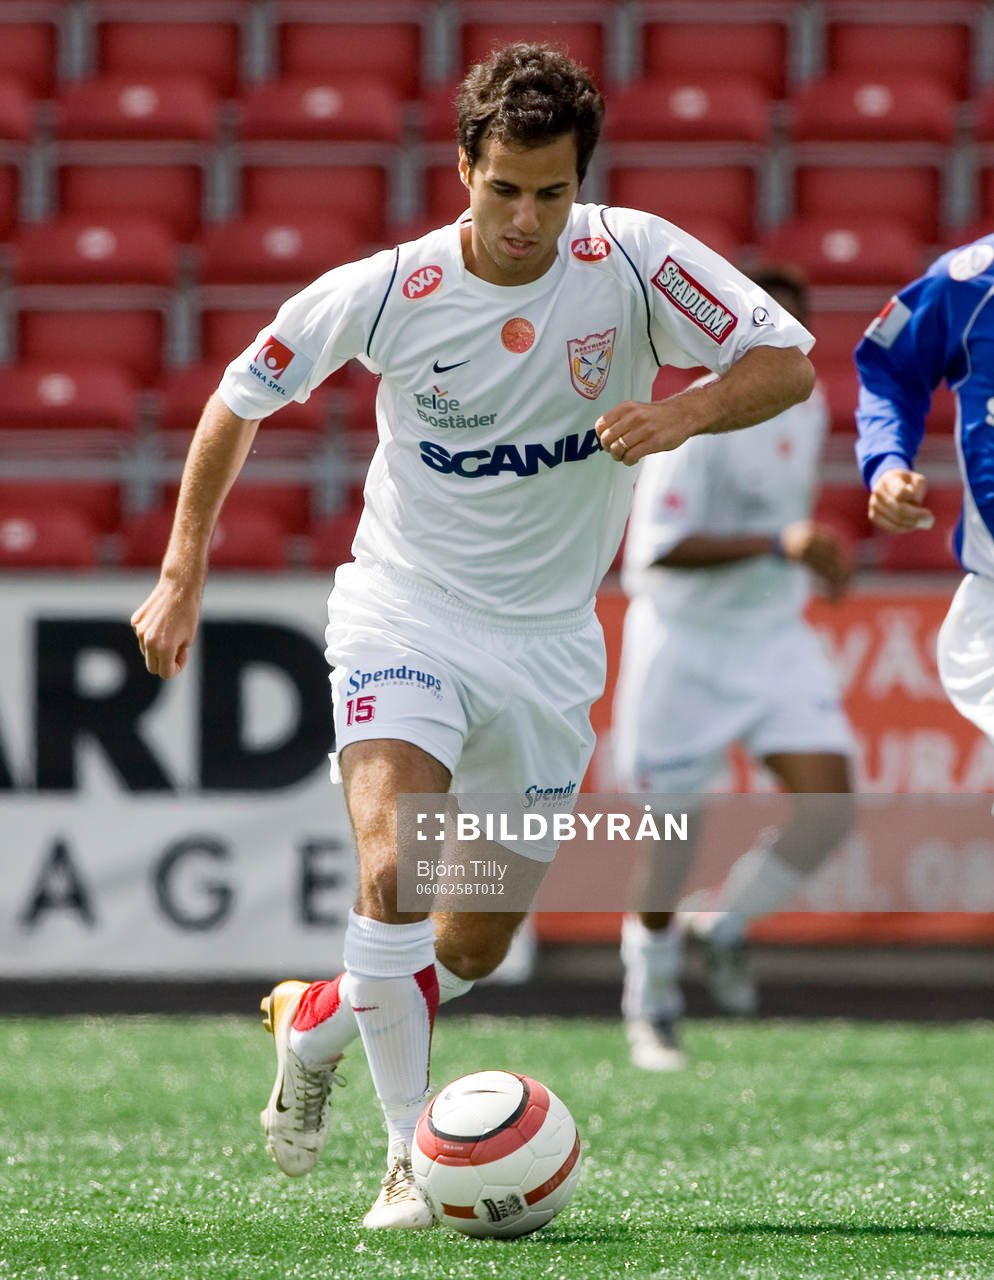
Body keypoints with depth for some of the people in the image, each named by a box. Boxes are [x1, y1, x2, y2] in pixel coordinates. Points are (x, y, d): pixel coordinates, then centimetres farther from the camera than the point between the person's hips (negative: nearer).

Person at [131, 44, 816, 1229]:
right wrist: (182, 573, -1)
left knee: (477, 946, 11)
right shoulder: (385, 291, -14)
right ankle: (413, 1158, -16)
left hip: (548, 642, 3)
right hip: (405, 615, -2)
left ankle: (315, 1025, 41)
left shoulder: (632, 260, -13)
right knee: (393, 872, -27)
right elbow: (239, 397, 2)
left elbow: (788, 364, -9)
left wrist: (684, 414, -29)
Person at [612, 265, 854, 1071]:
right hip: (685, 642, -6)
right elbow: (660, 549, -28)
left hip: (778, 637, 6)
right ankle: (653, 996, 25)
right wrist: (780, 546, -34)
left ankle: (724, 924, 15)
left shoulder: (806, 408, 5)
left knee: (828, 804, -11)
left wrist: (820, 557, 12)